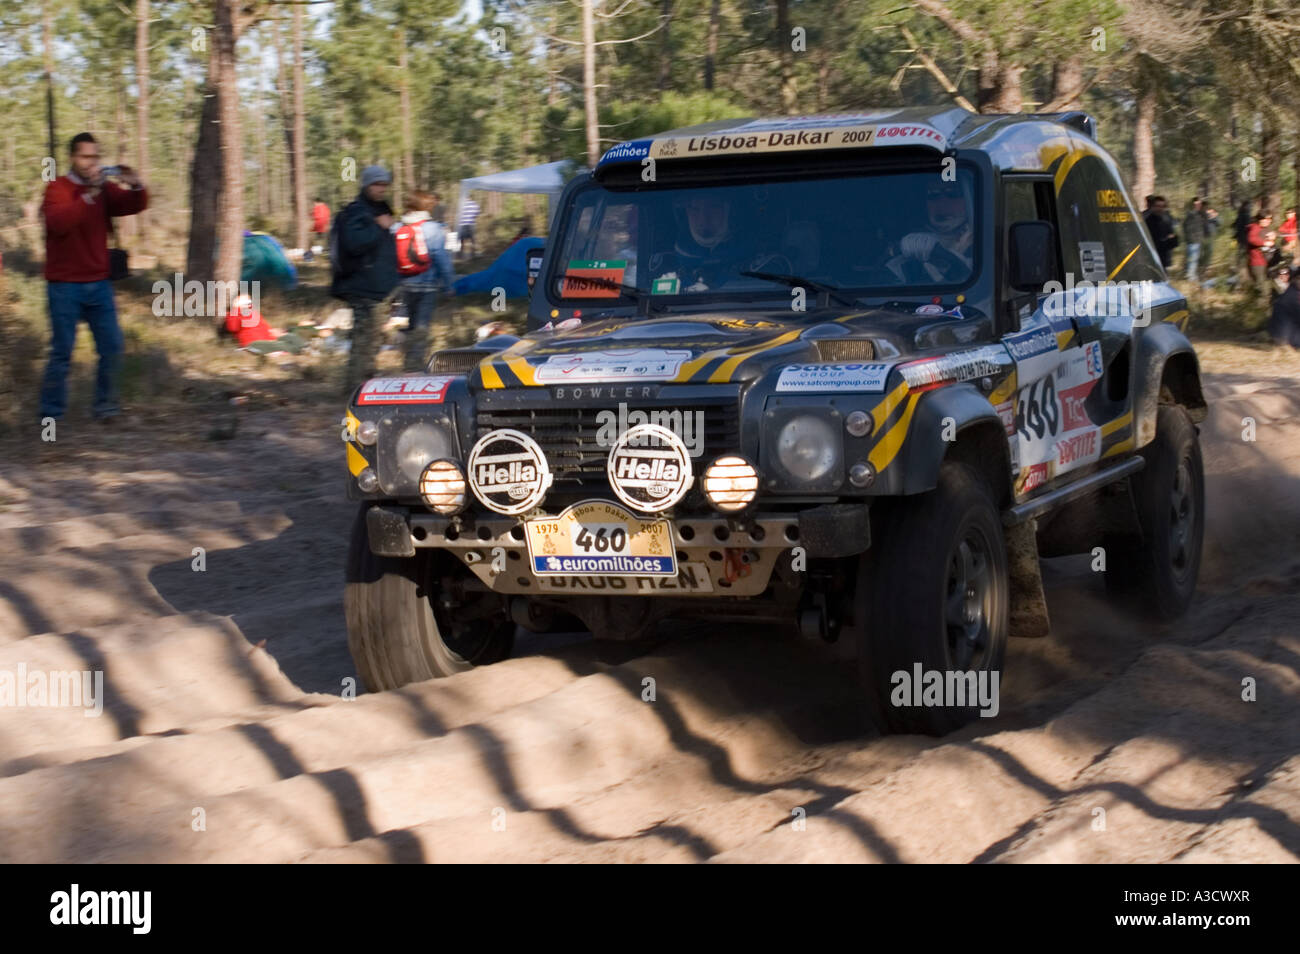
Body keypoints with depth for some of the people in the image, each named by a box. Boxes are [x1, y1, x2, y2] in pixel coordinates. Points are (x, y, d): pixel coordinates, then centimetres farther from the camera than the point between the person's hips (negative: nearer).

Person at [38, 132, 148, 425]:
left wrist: (136, 186, -20)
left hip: (98, 283, 5)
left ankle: (105, 405, 15)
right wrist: (89, 196, -33)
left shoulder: (105, 190, 9)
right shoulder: (58, 189, -7)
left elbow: (136, 205, 0)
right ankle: (50, 415, 2)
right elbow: (59, 222, -25)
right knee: (62, 351, -4)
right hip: (65, 287, -5)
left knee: (112, 347, 3)